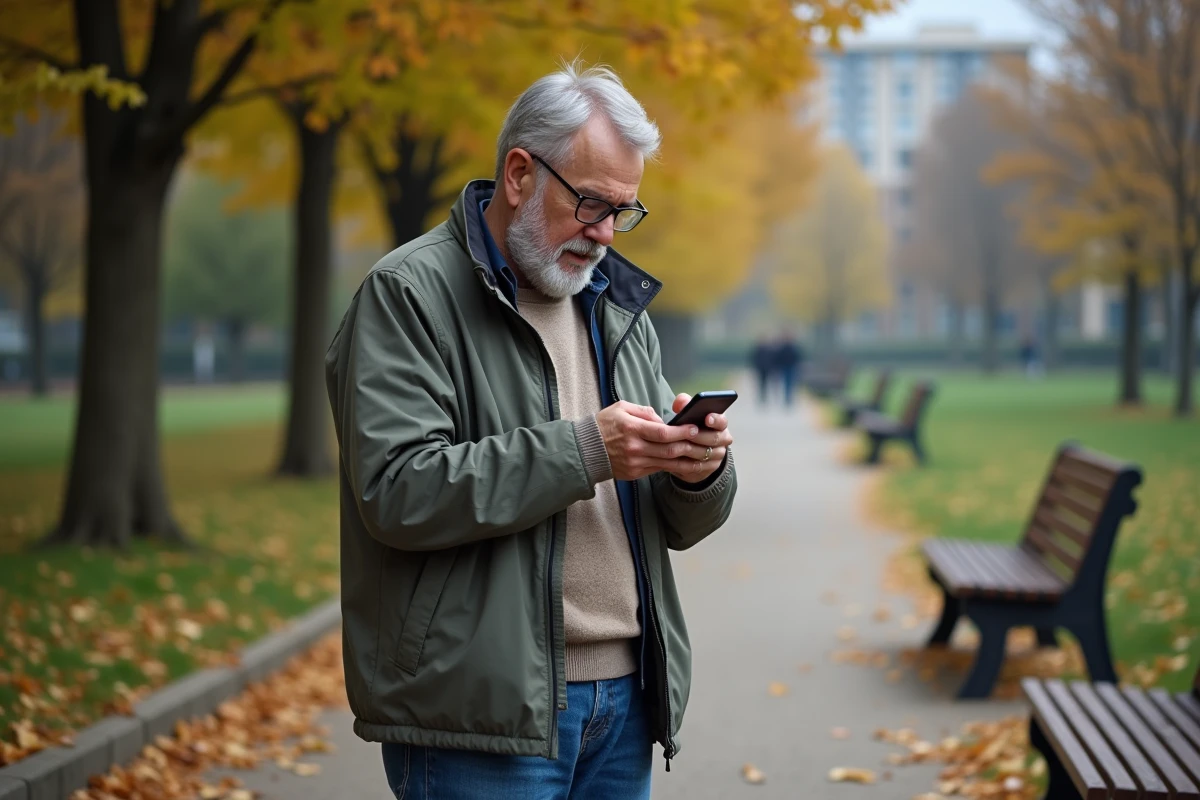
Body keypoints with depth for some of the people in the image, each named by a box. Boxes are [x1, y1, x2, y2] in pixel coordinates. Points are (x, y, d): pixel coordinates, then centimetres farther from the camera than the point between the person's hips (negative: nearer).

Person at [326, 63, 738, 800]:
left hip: (624, 700, 7)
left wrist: (697, 473, -8)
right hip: (482, 709, -6)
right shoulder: (409, 294, -6)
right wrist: (582, 450, -22)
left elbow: (680, 524, 16)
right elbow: (397, 491, -19)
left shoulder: (618, 308, 16)